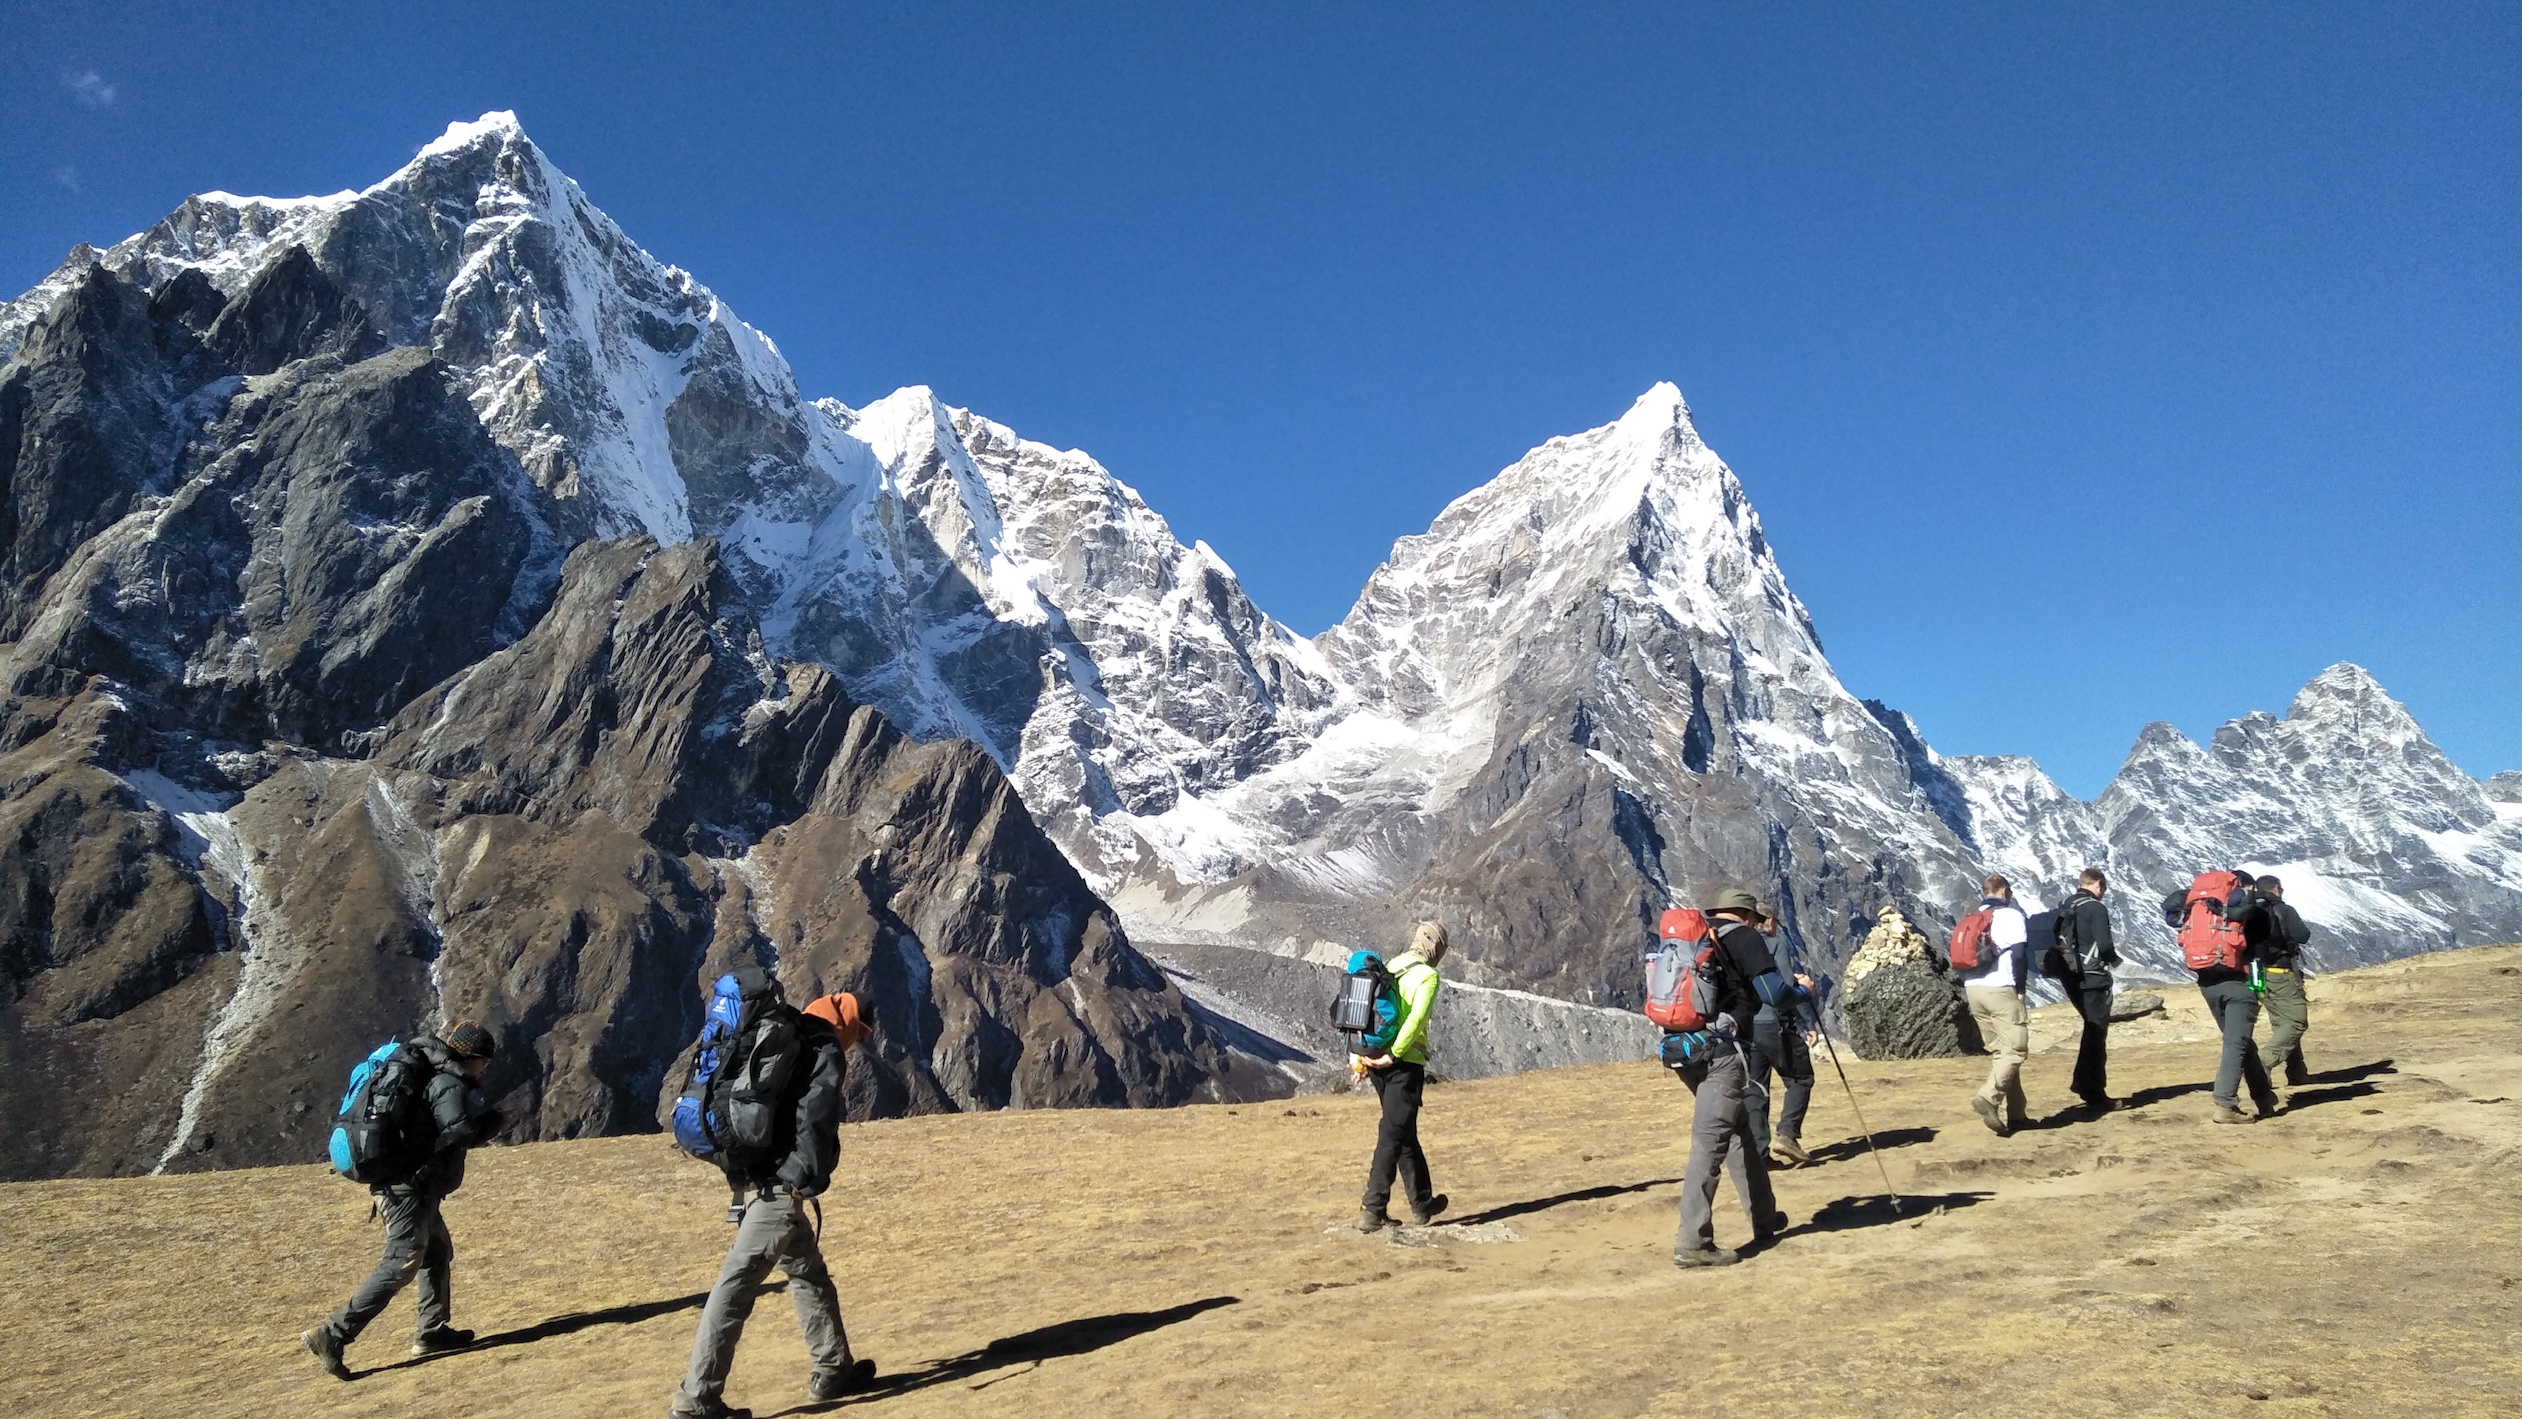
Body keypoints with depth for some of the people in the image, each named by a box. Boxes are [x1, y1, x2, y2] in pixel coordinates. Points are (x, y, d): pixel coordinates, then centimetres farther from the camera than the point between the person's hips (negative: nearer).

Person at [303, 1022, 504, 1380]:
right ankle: (331, 1336, -12)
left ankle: (432, 1332, 25)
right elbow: (460, 1132, -28)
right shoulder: (450, 1086, -15)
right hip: (410, 1189, -11)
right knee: (401, 1265, -11)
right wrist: (492, 1122, -10)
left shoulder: (433, 1077, 15)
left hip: (402, 1185, 11)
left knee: (438, 1254, 20)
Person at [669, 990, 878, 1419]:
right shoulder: (826, 1053, -5)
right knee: (737, 1286, -8)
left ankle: (833, 1371, 28)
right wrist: (809, 1180, -13)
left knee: (809, 1272, 19)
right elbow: (813, 1120, -18)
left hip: (752, 1174, 9)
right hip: (779, 1186, -9)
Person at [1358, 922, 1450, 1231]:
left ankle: (1422, 1204, 26)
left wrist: (1359, 1058, 8)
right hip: (1405, 1065, -7)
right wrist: (1393, 1055, -20)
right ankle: (1372, 1211, -6)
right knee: (1393, 1136, -4)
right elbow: (1416, 1019, -22)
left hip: (1377, 1063, 7)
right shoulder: (1427, 976, -8)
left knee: (1405, 1134, 17)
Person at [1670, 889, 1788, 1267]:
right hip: (1721, 1049, -8)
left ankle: (1764, 1219, 31)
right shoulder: (1744, 937, -1)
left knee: (1741, 1132, 22)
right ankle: (1692, 1242, -14)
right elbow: (1772, 992, -7)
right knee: (1710, 1144, -10)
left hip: (1683, 1048, 8)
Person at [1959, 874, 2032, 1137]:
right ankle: (1988, 1097, -27)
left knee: (1999, 1051, 12)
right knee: (2014, 1051, -7)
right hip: (2001, 990, -7)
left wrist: (1966, 991, 16)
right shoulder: (2011, 916, -2)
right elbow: (2020, 956, -10)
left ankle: (2014, 1114, 12)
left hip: (1973, 989, 7)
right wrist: (2020, 988, -1)